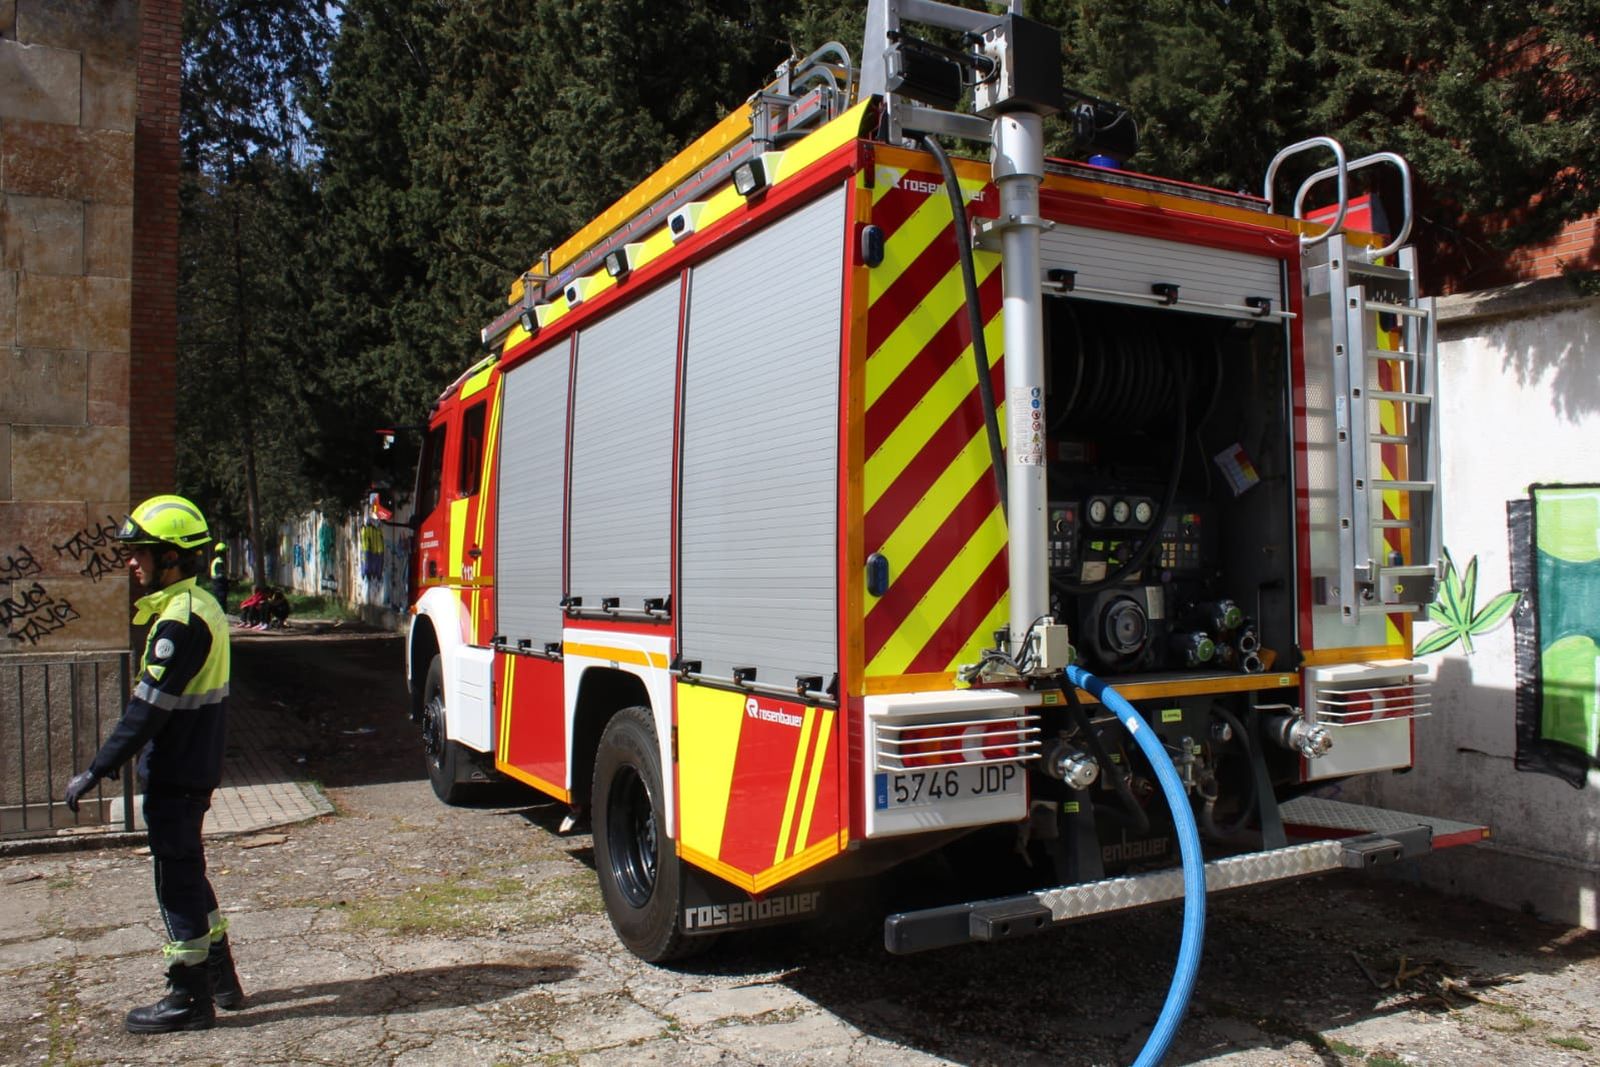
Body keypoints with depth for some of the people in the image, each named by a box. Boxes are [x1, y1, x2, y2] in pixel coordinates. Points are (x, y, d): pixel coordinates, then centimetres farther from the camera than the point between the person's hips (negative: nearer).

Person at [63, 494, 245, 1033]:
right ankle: (219, 978, 31)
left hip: (175, 776, -10)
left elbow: (147, 709, -23)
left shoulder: (180, 619, -21)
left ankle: (190, 999, 13)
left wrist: (95, 772, -17)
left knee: (177, 882, 1)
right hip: (194, 767, 10)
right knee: (188, 875, 20)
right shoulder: (200, 606, 10)